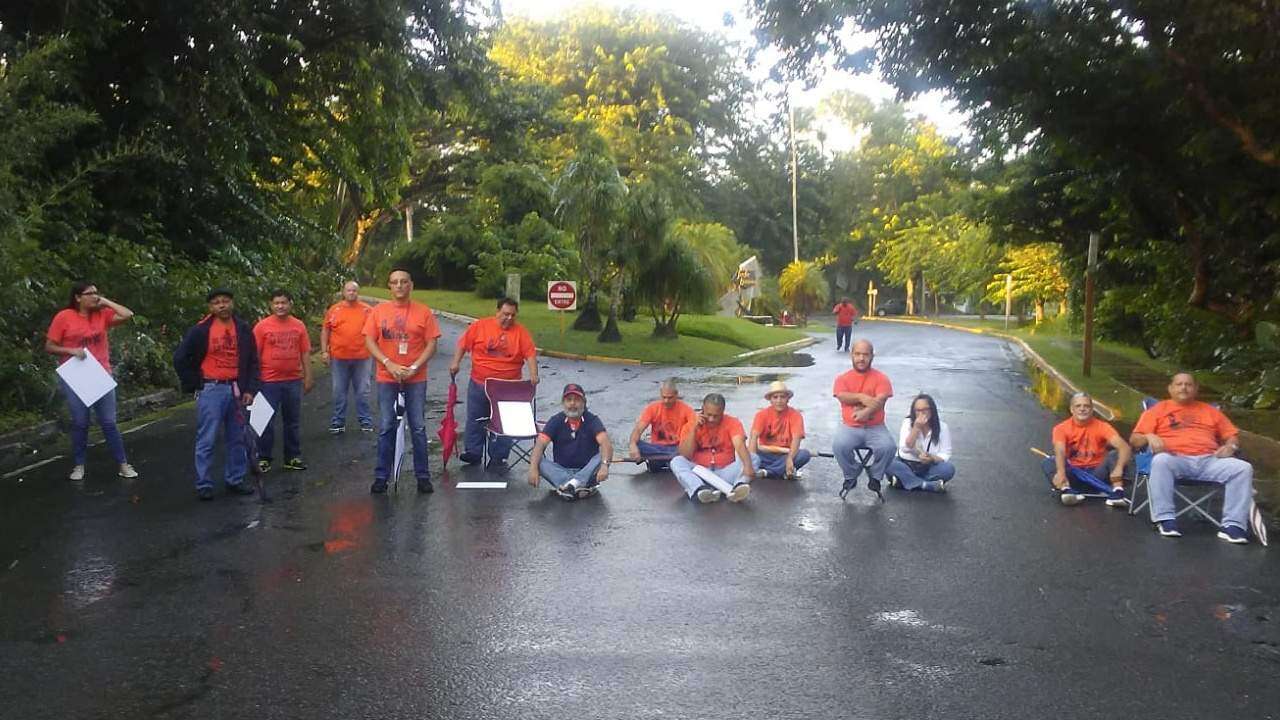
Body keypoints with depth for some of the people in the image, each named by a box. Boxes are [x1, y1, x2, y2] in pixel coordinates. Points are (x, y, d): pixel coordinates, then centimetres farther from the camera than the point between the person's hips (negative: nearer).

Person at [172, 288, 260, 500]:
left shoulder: (243, 329, 5)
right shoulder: (201, 330, -5)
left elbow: (253, 362, 9)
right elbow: (180, 359, -1)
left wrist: (250, 390, 0)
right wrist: (194, 385, -2)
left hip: (236, 390, 4)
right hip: (211, 391, -4)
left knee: (236, 439, 11)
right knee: (207, 440, -1)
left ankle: (235, 480, 22)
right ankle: (203, 484, 7)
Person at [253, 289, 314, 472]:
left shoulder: (299, 326, 5)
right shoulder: (262, 326, -4)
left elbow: (305, 353, 9)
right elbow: (255, 355, -3)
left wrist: (308, 377, 5)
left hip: (293, 380, 3)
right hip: (269, 381, -3)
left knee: (293, 421, 11)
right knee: (267, 422, 3)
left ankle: (293, 458, 21)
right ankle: (263, 459, 13)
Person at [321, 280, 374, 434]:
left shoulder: (367, 310, 4)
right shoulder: (334, 310, 5)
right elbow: (325, 331, 8)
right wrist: (324, 351, 1)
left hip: (362, 358, -1)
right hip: (339, 358, 1)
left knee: (362, 392, 6)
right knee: (339, 392, 8)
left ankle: (365, 421, 15)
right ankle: (338, 422, 17)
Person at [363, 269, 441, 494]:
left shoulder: (424, 312, -1)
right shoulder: (378, 311, 3)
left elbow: (431, 344, -2)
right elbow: (369, 342, 0)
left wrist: (414, 368, -13)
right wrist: (389, 364, -13)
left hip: (416, 379, -1)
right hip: (386, 379, 1)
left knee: (418, 428, 4)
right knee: (386, 428, 6)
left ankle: (423, 477, 11)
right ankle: (381, 477, 13)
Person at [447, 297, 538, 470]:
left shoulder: (521, 332, -3)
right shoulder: (479, 326, -2)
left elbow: (530, 354, -8)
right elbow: (463, 344, 3)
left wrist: (533, 375, -20)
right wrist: (456, 362, -8)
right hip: (479, 384, 1)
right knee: (475, 419, 10)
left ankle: (498, 458, 11)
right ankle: (473, 452, 22)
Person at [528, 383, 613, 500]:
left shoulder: (592, 420, -4)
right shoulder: (556, 420, 0)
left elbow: (605, 443, -21)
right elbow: (540, 444, -12)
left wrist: (604, 465, -41)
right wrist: (533, 468, -30)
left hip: (587, 470, -1)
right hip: (561, 471, 1)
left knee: (604, 456, -27)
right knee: (539, 460, -25)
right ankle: (581, 486, -41)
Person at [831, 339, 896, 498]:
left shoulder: (881, 378, 2)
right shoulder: (842, 378, 8)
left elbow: (879, 401, -14)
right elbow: (842, 397, -11)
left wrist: (866, 411, -31)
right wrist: (862, 397, -22)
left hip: (875, 427, 0)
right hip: (850, 427, 0)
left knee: (888, 447, -29)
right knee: (839, 446, -30)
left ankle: (875, 477, 1)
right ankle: (851, 475, 1)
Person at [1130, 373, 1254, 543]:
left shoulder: (1210, 411, 27)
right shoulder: (1158, 409, 17)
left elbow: (1233, 435, 24)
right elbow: (1134, 439, 10)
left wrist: (1230, 446, 1)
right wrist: (1149, 437, -12)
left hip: (1209, 460, 3)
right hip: (1175, 458, -3)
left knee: (1243, 468, -23)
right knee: (1161, 460, -38)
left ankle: (1232, 525, -27)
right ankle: (1165, 519, -37)